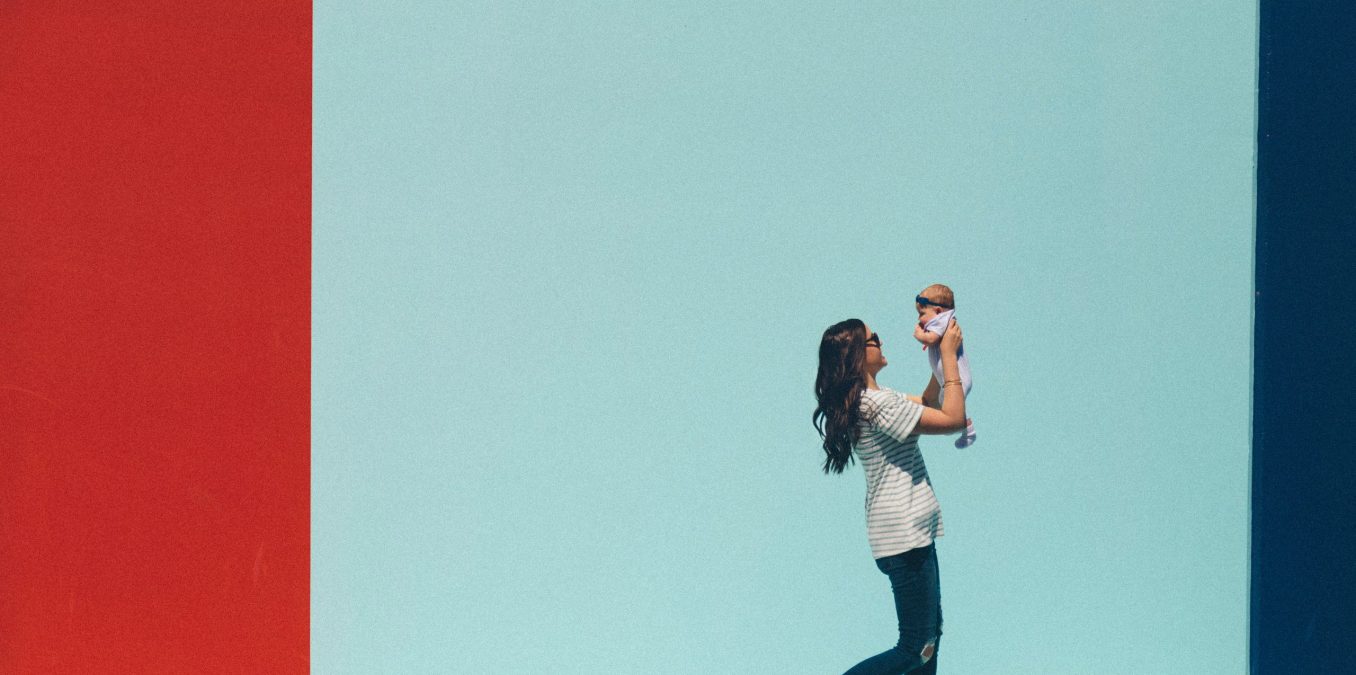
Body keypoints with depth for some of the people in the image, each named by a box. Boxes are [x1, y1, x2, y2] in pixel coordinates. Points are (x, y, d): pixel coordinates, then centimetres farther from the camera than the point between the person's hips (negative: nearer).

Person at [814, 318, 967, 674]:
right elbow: (953, 419, -19)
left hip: (913, 530, 10)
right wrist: (949, 355, -11)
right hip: (905, 536, -10)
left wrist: (944, 356, 15)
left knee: (931, 631, 17)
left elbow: (928, 406, 23)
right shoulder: (877, 403, -21)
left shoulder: (866, 399, 10)